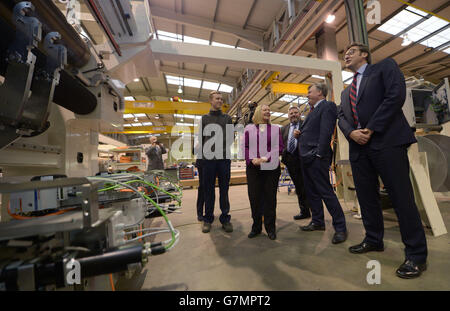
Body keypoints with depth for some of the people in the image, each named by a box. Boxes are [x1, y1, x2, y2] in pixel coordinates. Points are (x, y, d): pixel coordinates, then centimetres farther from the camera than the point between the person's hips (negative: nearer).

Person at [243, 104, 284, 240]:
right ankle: (256, 226, 19)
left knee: (270, 197, 4)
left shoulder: (276, 129, 11)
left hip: (271, 168, 0)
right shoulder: (249, 128, 11)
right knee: (254, 197, 2)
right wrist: (252, 159, -11)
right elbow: (245, 147, 6)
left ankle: (270, 227, 19)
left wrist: (266, 158, -11)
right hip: (253, 168, 0)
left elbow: (280, 147, 2)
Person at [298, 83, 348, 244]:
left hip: (316, 158, -10)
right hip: (306, 158, 10)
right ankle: (318, 222, 27)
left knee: (325, 192, -6)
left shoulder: (327, 106, -4)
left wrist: (319, 154, -20)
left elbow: (326, 132, -15)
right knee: (312, 192, 14)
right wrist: (299, 133, 7)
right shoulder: (314, 110, 25)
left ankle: (340, 227, 7)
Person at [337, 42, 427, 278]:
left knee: (401, 196, -4)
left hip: (386, 141, -6)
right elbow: (341, 118, 14)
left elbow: (396, 95, -6)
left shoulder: (385, 67, 11)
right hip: (359, 147, 6)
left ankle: (416, 254, 9)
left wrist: (372, 128, -13)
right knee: (366, 197, 9)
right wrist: (351, 133, -7)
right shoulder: (346, 92, 26)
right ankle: (373, 240, 24)